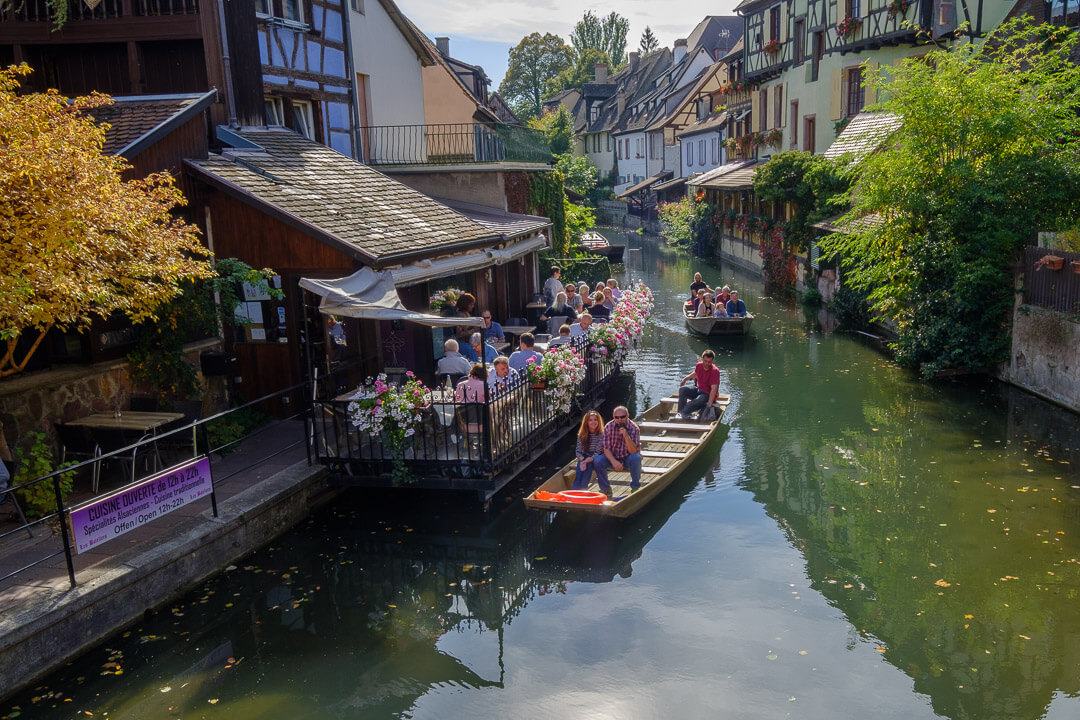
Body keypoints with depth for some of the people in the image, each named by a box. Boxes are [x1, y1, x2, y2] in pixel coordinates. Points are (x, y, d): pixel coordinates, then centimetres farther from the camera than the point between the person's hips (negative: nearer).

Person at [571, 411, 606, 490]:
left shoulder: (601, 435, -9)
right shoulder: (582, 435, 2)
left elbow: (597, 453, -15)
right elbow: (578, 451, 0)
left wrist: (587, 461, -31)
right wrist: (582, 460, -22)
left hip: (595, 459, -3)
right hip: (584, 458, 3)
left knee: (588, 465, -33)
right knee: (580, 465, -29)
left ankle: (582, 488, -41)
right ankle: (575, 488, -38)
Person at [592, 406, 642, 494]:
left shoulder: (634, 429, -16)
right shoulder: (608, 427, -11)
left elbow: (633, 451, -24)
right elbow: (606, 449, -12)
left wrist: (626, 436, -39)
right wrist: (614, 462, -30)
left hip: (628, 459, -2)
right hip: (613, 457, 2)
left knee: (636, 458, -35)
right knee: (597, 461, -25)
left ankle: (635, 488, -16)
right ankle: (606, 489, -4)